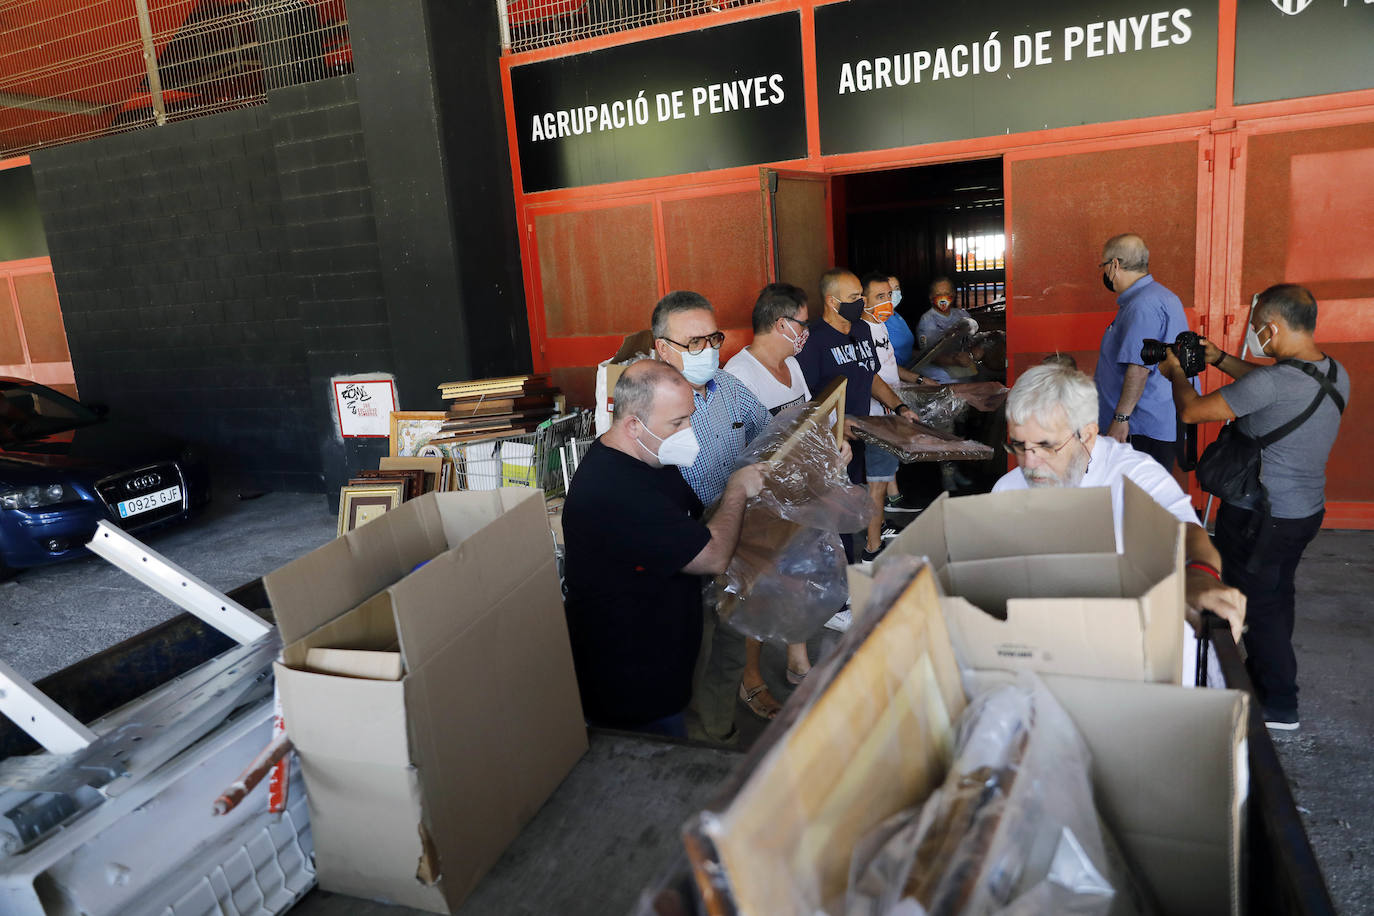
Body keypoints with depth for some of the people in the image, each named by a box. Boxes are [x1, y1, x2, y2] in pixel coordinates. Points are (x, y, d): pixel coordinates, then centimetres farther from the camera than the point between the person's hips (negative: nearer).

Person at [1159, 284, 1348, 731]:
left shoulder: (1272, 382, -29)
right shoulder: (1335, 373, -1)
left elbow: (1192, 410, -21)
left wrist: (1175, 370, -2)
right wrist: (1220, 359, 17)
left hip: (1262, 517, -8)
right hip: (1307, 509, 8)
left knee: (1257, 604, 7)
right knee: (1277, 595, 23)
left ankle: (1279, 705, 20)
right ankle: (1265, 675, 41)